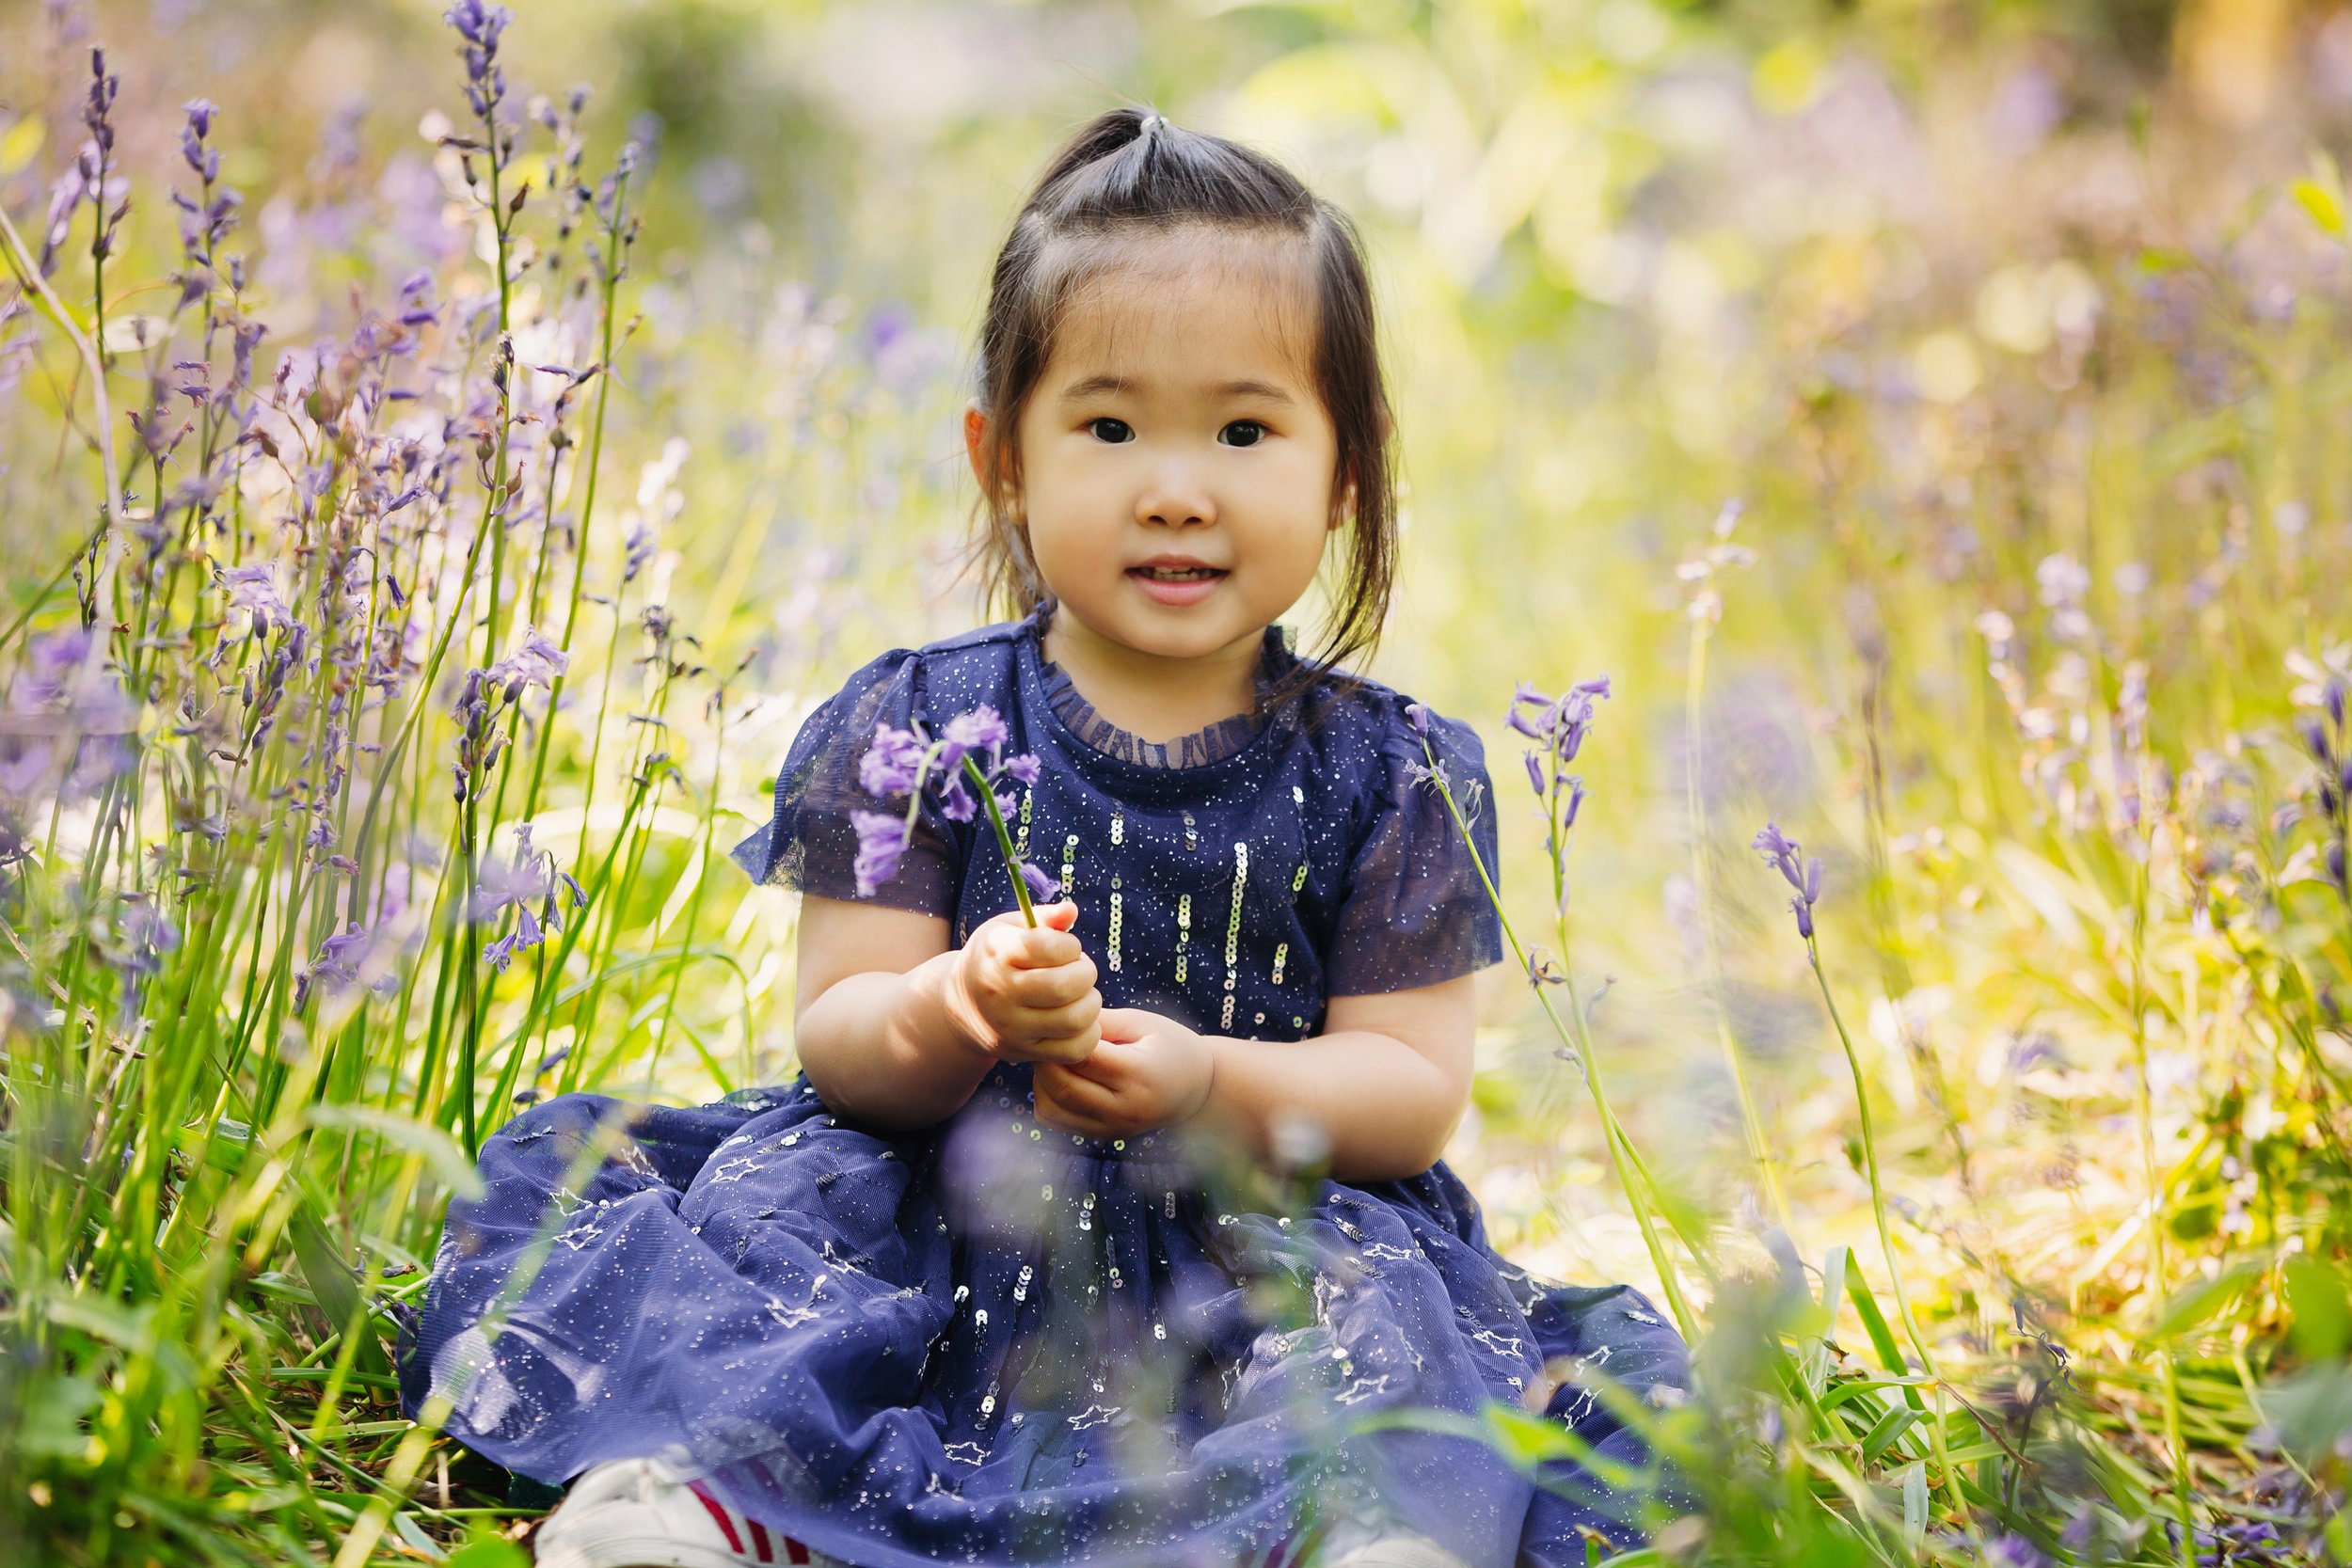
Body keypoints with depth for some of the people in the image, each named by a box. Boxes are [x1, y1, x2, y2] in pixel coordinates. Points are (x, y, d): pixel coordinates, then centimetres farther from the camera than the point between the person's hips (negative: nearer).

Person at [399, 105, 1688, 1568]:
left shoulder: (1392, 775, 2)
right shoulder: (918, 728, 3)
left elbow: (1415, 1087, -1)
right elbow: (837, 1035, -1)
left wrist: (1210, 1082, -21)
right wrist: (957, 1011, -26)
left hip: (1263, 1223, 0)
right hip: (940, 1216, 1)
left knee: (1369, 1288, -28)